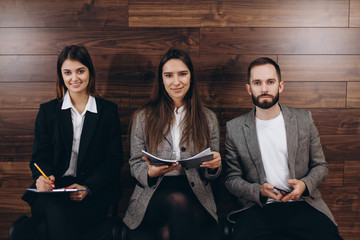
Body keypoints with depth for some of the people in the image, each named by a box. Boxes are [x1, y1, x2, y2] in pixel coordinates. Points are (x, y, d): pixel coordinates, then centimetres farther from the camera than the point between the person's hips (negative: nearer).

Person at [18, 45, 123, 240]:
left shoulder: (108, 110, 9)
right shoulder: (47, 111, 14)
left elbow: (114, 159, 3)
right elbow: (40, 156, 8)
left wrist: (87, 187, -16)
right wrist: (43, 178, -19)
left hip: (93, 193, -1)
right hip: (53, 189, 2)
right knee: (55, 211, -35)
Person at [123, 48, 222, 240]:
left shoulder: (208, 119, 14)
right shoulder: (143, 117, 12)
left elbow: (211, 173, 16)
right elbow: (135, 163, 9)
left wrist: (214, 166, -9)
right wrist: (151, 172, -13)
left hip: (195, 196, 0)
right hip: (154, 194, 1)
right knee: (178, 201, -33)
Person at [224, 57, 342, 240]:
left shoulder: (304, 119, 8)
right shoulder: (234, 128, 5)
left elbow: (320, 165, 13)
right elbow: (232, 178, 7)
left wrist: (305, 184, -8)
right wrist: (259, 191, -12)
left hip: (301, 203, 2)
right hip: (258, 207, -1)